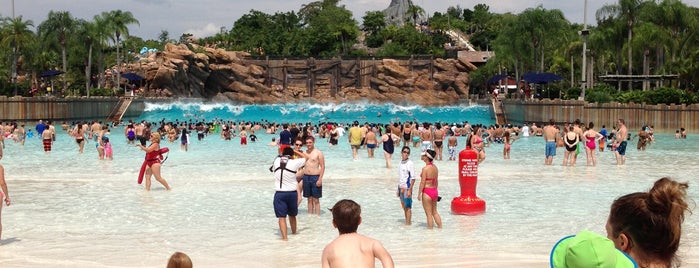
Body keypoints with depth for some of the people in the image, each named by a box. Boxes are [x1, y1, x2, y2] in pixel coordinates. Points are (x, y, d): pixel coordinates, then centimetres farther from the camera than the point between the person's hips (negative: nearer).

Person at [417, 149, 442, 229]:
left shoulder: (425, 168, -17)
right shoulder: (435, 167, 5)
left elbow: (422, 182, -16)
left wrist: (419, 194, -9)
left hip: (427, 192, -7)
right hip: (435, 191, 7)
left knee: (429, 214, 3)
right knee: (435, 212, 18)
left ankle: (430, 229, 8)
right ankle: (440, 227, 21)